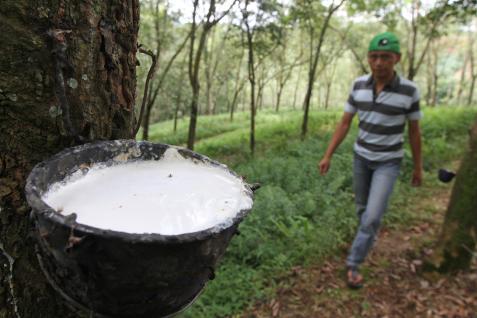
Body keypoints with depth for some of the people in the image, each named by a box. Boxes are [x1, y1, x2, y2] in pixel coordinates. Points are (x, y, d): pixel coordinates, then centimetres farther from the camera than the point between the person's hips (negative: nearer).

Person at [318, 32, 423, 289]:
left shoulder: (409, 91, -17)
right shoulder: (359, 85, -9)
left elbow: (414, 131, -5)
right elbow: (344, 123, -3)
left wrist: (418, 167, 3)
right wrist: (328, 156, -5)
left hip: (389, 162, -3)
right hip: (361, 156, 4)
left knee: (373, 215, -12)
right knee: (362, 207, 17)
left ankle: (353, 264, 4)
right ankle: (368, 238, 47)